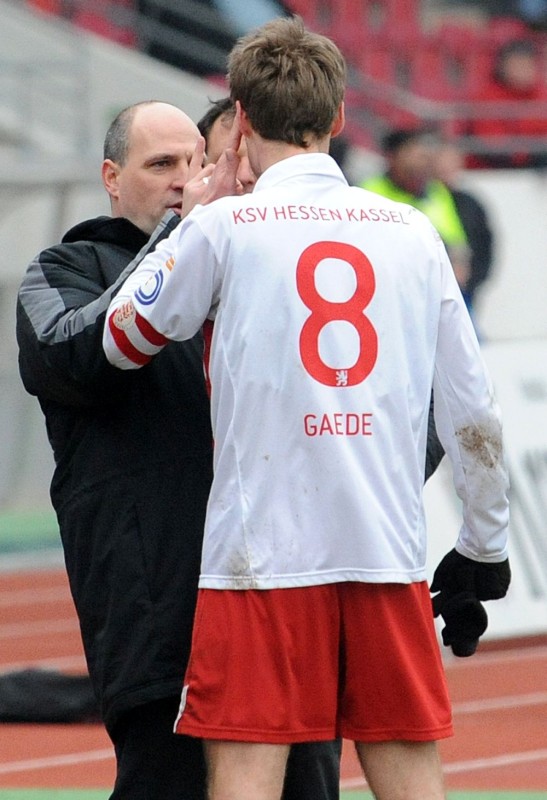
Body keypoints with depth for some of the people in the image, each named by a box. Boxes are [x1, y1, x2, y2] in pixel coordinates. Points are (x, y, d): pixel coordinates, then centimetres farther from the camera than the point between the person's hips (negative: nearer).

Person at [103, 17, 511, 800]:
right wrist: (484, 550, 21)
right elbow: (474, 413, 10)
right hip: (391, 557, 3)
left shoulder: (222, 227, -2)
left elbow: (123, 342, 13)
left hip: (259, 557, -3)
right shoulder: (413, 233, 8)